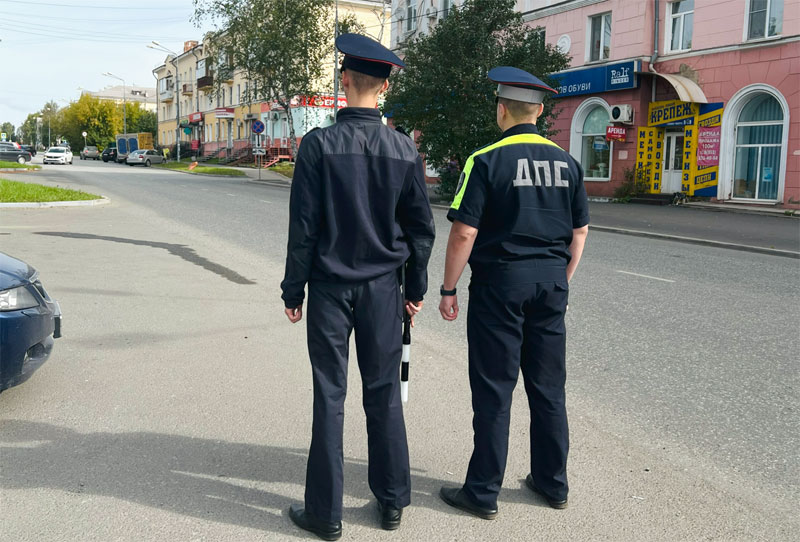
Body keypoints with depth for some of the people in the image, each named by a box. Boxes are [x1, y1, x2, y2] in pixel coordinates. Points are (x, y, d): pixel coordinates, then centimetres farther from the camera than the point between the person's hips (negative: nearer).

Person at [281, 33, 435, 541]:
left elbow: (303, 226, -9)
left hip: (330, 287, -2)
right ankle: (392, 501, 24)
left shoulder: (320, 144, -10)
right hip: (383, 288, 3)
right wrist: (416, 288, 13)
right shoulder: (404, 149, -1)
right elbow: (422, 228, 3)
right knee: (384, 394, 12)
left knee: (330, 397, 5)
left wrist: (294, 289, 1)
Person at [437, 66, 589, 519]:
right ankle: (553, 482, 27)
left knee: (494, 390, 2)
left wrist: (449, 290, -5)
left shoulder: (487, 161, -10)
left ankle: (483, 493, 12)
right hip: (552, 284, 5)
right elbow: (580, 230, 11)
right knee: (549, 388, 14)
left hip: (500, 282, -5)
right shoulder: (566, 163, 6)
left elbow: (464, 233, -14)